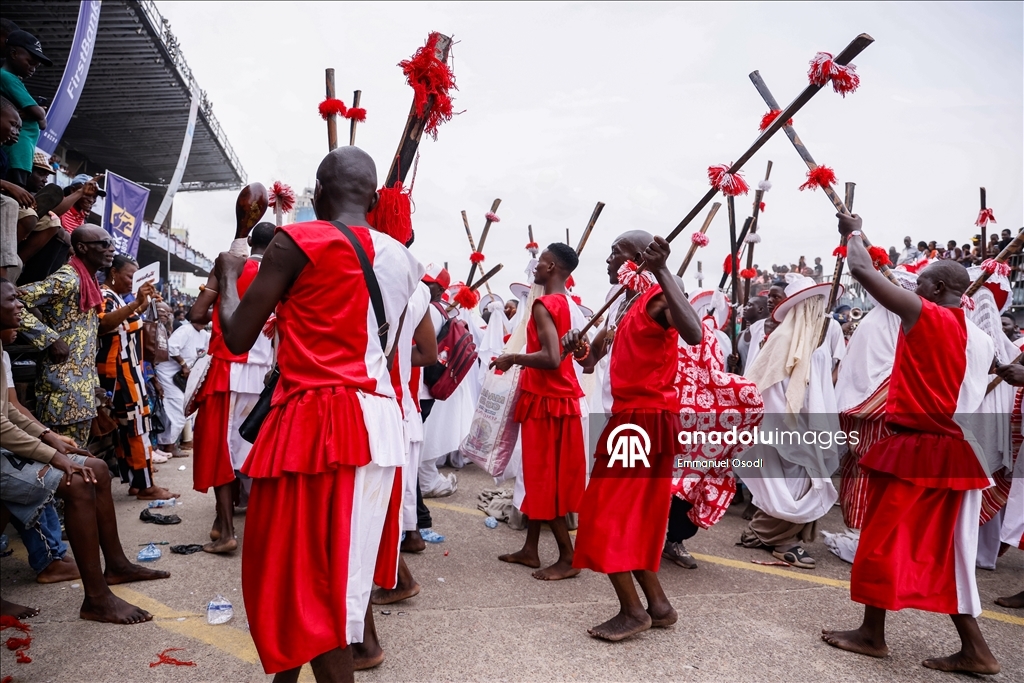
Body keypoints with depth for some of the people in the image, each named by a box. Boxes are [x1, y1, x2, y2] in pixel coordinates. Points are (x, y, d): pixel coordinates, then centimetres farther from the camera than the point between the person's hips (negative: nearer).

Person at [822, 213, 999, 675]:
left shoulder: (924, 315, -10)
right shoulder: (980, 339, 11)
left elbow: (862, 271, -12)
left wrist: (852, 233, 6)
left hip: (914, 448, -8)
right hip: (951, 451, 8)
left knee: (883, 539, 4)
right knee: (942, 549, 14)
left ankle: (872, 634, 16)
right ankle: (974, 648, 18)